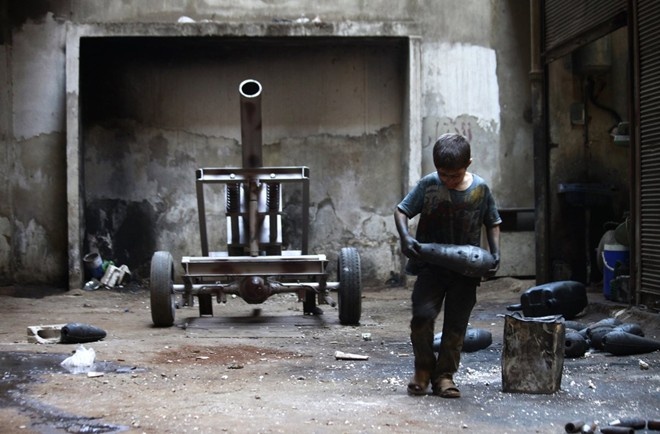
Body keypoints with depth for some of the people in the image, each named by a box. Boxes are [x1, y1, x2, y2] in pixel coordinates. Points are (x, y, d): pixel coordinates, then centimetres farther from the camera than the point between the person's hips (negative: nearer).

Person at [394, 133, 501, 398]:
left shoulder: (480, 189, -3)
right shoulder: (428, 185, -7)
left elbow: (493, 223, 9)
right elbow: (401, 210, -2)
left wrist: (495, 253, -4)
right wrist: (404, 236, -21)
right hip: (431, 265, -1)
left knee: (456, 325, 4)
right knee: (422, 315, -15)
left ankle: (444, 375, 18)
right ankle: (423, 368, 7)